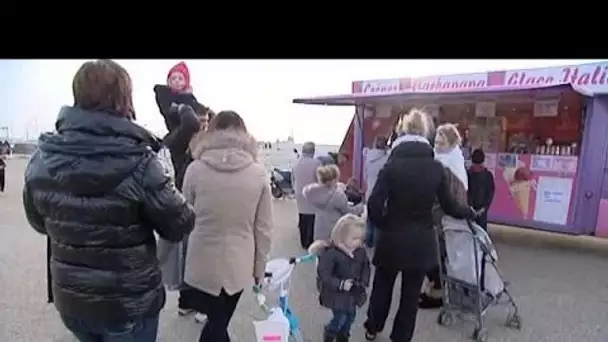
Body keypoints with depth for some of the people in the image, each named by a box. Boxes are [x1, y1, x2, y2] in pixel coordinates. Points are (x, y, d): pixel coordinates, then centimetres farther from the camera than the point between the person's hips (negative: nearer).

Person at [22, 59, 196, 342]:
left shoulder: (41, 159, -10)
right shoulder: (139, 164, -26)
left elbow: (39, 222, 7)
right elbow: (179, 226, -15)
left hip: (69, 300, 5)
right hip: (129, 303, -4)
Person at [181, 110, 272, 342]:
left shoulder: (195, 169, -10)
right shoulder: (258, 173, -7)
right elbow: (263, 228, -4)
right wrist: (259, 267, 8)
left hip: (203, 263, -1)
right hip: (238, 264, 2)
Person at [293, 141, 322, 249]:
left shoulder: (296, 162, 4)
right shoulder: (316, 162, -16)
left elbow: (292, 179, 12)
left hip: (300, 196, 6)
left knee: (302, 221, 15)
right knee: (311, 221, 3)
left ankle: (303, 243, 25)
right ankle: (309, 243, 9)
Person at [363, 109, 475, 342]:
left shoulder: (392, 165, -13)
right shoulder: (436, 168, -6)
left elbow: (374, 205, -19)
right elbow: (449, 205, 1)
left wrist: (383, 226, 0)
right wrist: (470, 212, 21)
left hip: (392, 239, -1)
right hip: (422, 240, 1)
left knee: (382, 286, 21)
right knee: (411, 293, 15)